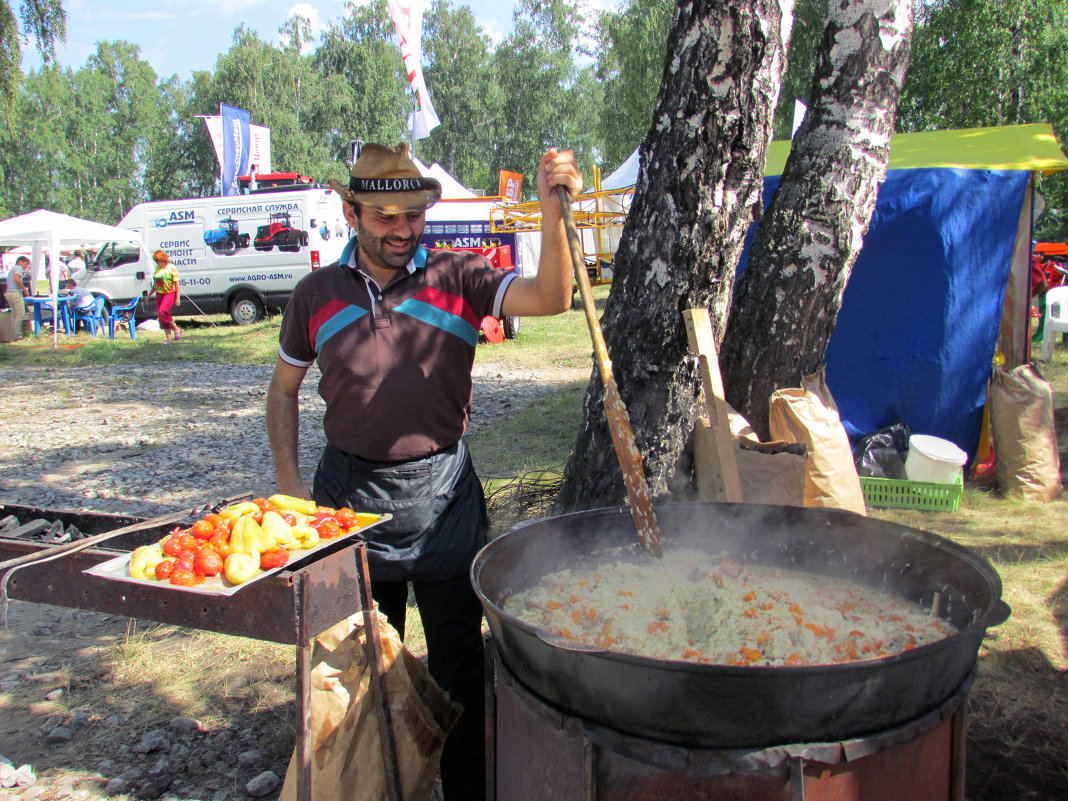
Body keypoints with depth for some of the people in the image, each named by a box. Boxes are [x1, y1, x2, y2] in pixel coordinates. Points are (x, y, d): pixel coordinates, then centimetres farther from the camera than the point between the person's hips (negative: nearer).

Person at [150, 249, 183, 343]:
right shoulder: (157, 268, 12)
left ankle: (176, 329, -8)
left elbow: (177, 283, -8)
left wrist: (178, 297, -13)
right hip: (159, 294, 7)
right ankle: (168, 337, 10)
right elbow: (155, 283, 22)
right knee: (161, 316, 4)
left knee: (163, 312, -25)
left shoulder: (171, 268, -6)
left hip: (170, 293, -7)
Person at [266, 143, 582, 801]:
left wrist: (552, 210, -34)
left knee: (458, 661, 10)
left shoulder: (457, 278, -4)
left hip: (442, 495, -2)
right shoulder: (317, 294, 3)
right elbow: (284, 389, 14)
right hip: (348, 493, 3)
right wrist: (289, 482, 4)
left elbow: (551, 298, -19)